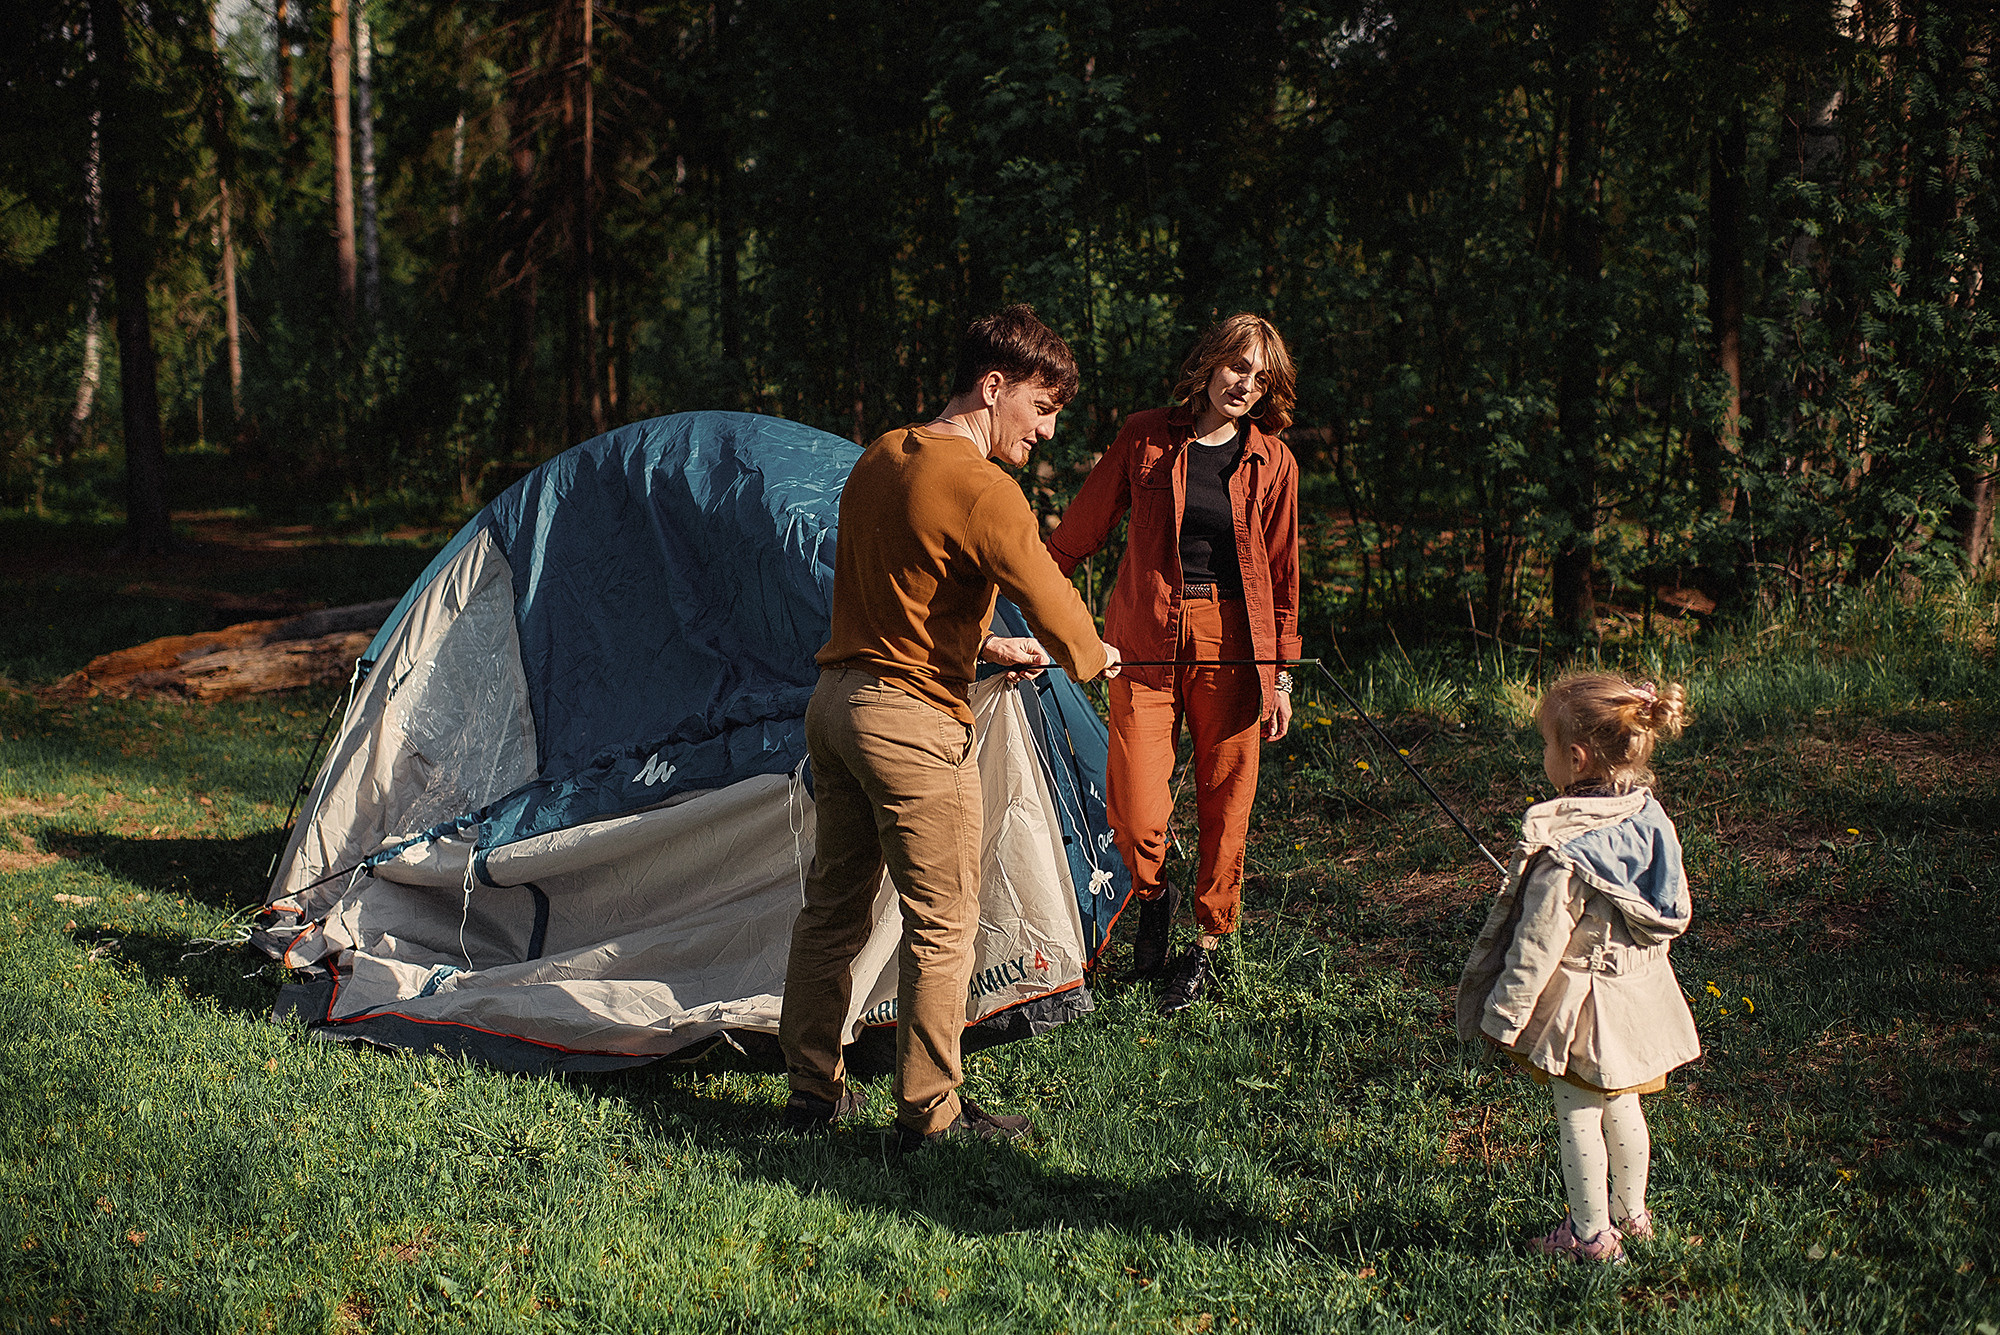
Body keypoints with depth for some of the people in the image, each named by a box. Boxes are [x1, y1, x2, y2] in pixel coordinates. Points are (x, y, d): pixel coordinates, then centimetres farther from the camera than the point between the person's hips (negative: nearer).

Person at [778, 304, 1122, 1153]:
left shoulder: (878, 461, 10)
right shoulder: (983, 492, -18)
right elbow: (1058, 613, -19)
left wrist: (985, 646, 23)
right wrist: (1096, 659, 1)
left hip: (835, 697, 9)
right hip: (914, 719, -9)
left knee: (834, 904, 17)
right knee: (942, 923, 2)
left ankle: (812, 1088, 26)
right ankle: (929, 1114, 9)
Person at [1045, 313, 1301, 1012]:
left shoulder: (1273, 461, 5)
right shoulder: (1145, 438, 2)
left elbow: (1283, 575, 9)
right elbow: (1077, 534, 9)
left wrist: (1281, 676, 7)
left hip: (1233, 640, 1)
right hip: (1147, 639, -1)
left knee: (1224, 798, 6)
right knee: (1134, 807, -11)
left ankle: (1208, 942, 24)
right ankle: (1154, 895, 22)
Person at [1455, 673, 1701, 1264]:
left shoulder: (1561, 848, -26)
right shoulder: (1650, 818, -3)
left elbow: (1540, 943, -23)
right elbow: (1677, 912, 9)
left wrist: (1504, 1014, -13)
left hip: (1579, 1004, -8)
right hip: (1640, 990, 8)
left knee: (1578, 1116, 7)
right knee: (1621, 1107, 22)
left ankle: (1591, 1233, 16)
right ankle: (1631, 1215, 36)